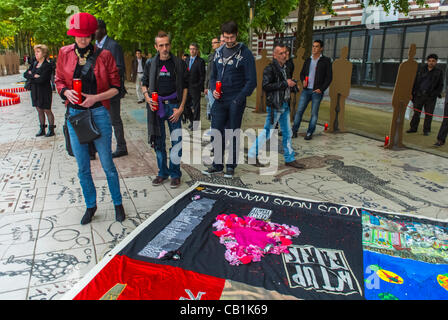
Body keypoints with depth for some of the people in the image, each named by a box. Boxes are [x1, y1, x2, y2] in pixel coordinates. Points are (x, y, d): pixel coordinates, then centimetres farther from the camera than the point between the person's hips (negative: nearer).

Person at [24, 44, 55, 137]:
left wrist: (30, 77, -9)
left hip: (45, 91, -7)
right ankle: (42, 129, 21)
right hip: (35, 91, 7)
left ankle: (51, 129, 12)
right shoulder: (34, 63, 10)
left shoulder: (48, 65, -13)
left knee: (47, 110, 1)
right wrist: (34, 76, -15)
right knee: (39, 110, 12)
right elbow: (25, 74, 2)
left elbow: (42, 80, -21)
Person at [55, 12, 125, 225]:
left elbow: (116, 87, -1)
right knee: (82, 168, 10)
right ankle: (90, 206, 28)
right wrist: (67, 92, -10)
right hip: (74, 114, 3)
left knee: (107, 164, 3)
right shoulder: (65, 54, 4)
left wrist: (95, 97, -16)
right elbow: (59, 81, 12)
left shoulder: (103, 55, -4)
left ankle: (117, 203, 22)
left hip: (98, 113, -3)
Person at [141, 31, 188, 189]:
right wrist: (147, 98, -2)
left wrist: (181, 108, -7)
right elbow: (144, 83, 18)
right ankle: (163, 172, 22)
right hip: (156, 106, 3)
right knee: (158, 141, 8)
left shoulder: (179, 63, 2)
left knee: (177, 141, -5)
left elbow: (185, 86, 2)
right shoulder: (150, 64, 8)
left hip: (173, 106, -2)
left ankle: (175, 173, 10)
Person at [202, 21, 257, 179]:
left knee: (233, 134, 4)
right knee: (217, 132, 5)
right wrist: (213, 90, 0)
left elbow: (251, 81, -7)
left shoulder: (245, 53, -4)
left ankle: (231, 166, 17)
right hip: (219, 101, 5)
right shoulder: (218, 52, 12)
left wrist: (239, 99, -15)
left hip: (235, 102, -4)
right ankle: (217, 164, 18)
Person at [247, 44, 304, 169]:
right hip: (274, 106, -8)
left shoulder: (285, 67, 14)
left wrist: (292, 84, 6)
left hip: (285, 105, 8)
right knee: (267, 132, -2)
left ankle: (290, 159, 21)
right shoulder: (269, 69, -13)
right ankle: (252, 155, 12)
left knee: (287, 133, 11)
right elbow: (266, 86, -25)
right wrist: (285, 84, -23)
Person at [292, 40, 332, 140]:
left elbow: (329, 77, -2)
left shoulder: (326, 61, 0)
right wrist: (303, 80, -2)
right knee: (299, 110, 0)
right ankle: (294, 131, 7)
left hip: (317, 91, -3)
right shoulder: (308, 60, 12)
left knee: (314, 113, 1)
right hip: (306, 90, 4)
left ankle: (309, 133, 8)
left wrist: (321, 89, -12)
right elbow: (302, 73, 20)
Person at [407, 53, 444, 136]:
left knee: (428, 114, 2)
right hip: (419, 95, 1)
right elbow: (415, 82, 7)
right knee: (416, 112, 4)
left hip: (430, 97, -1)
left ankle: (426, 130, 9)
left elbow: (440, 86, 4)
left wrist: (435, 94, -10)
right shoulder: (421, 70, 5)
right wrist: (412, 93, 0)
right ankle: (413, 128, 13)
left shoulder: (439, 72, 3)